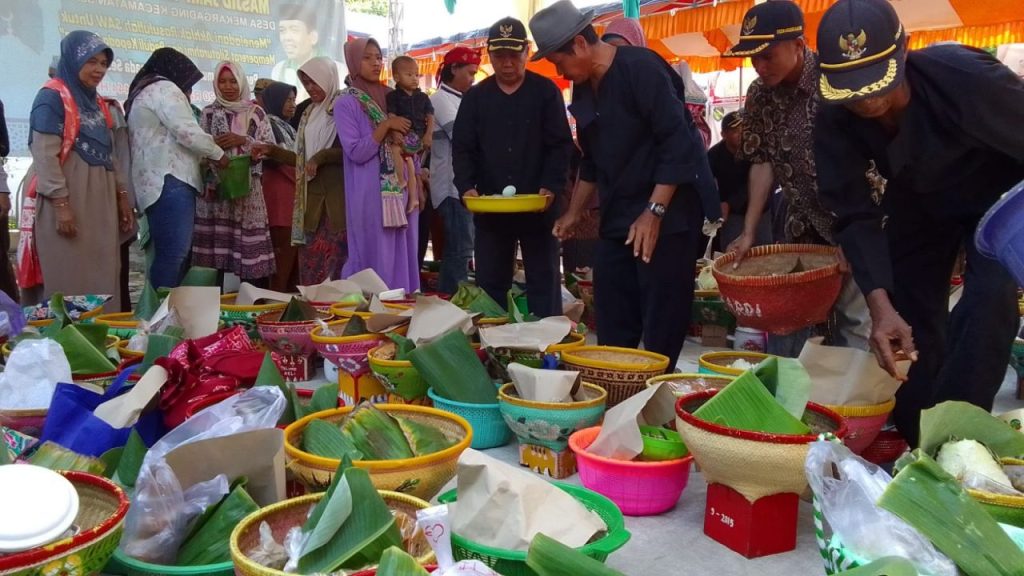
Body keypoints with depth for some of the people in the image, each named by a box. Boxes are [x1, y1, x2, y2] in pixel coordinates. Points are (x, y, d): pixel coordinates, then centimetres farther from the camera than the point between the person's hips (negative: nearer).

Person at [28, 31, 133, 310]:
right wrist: (61, 204, -20)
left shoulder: (96, 103, 17)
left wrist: (121, 196, 12)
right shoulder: (52, 97, -6)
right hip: (68, 200, -7)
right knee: (70, 278, -4)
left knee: (102, 276, 7)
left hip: (101, 200, 8)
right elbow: (45, 155, -13)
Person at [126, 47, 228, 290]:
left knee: (172, 253, 7)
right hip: (169, 182, -11)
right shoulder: (164, 88, -2)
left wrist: (202, 156, 23)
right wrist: (217, 154, 2)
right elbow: (187, 131, -12)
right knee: (173, 253, -15)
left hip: (157, 182, 11)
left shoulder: (142, 93, 30)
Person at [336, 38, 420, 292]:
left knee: (402, 252, 6)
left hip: (399, 190, 6)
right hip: (370, 195, -5)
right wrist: (386, 125, -17)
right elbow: (356, 152, -14)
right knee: (375, 256, -3)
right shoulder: (346, 104, -4)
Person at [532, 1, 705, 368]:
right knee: (612, 322, 11)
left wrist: (653, 213, -24)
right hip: (618, 216, 8)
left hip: (666, 212, -8)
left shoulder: (641, 68, -15)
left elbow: (677, 143, -21)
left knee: (661, 320, -3)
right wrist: (574, 214, 21)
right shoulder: (583, 90, 10)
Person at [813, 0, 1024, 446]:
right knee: (911, 314, 2)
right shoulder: (834, 120, -27)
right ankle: (913, 440, 18)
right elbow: (858, 216, -24)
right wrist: (880, 305, -36)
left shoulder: (964, 76, -38)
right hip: (917, 201, 3)